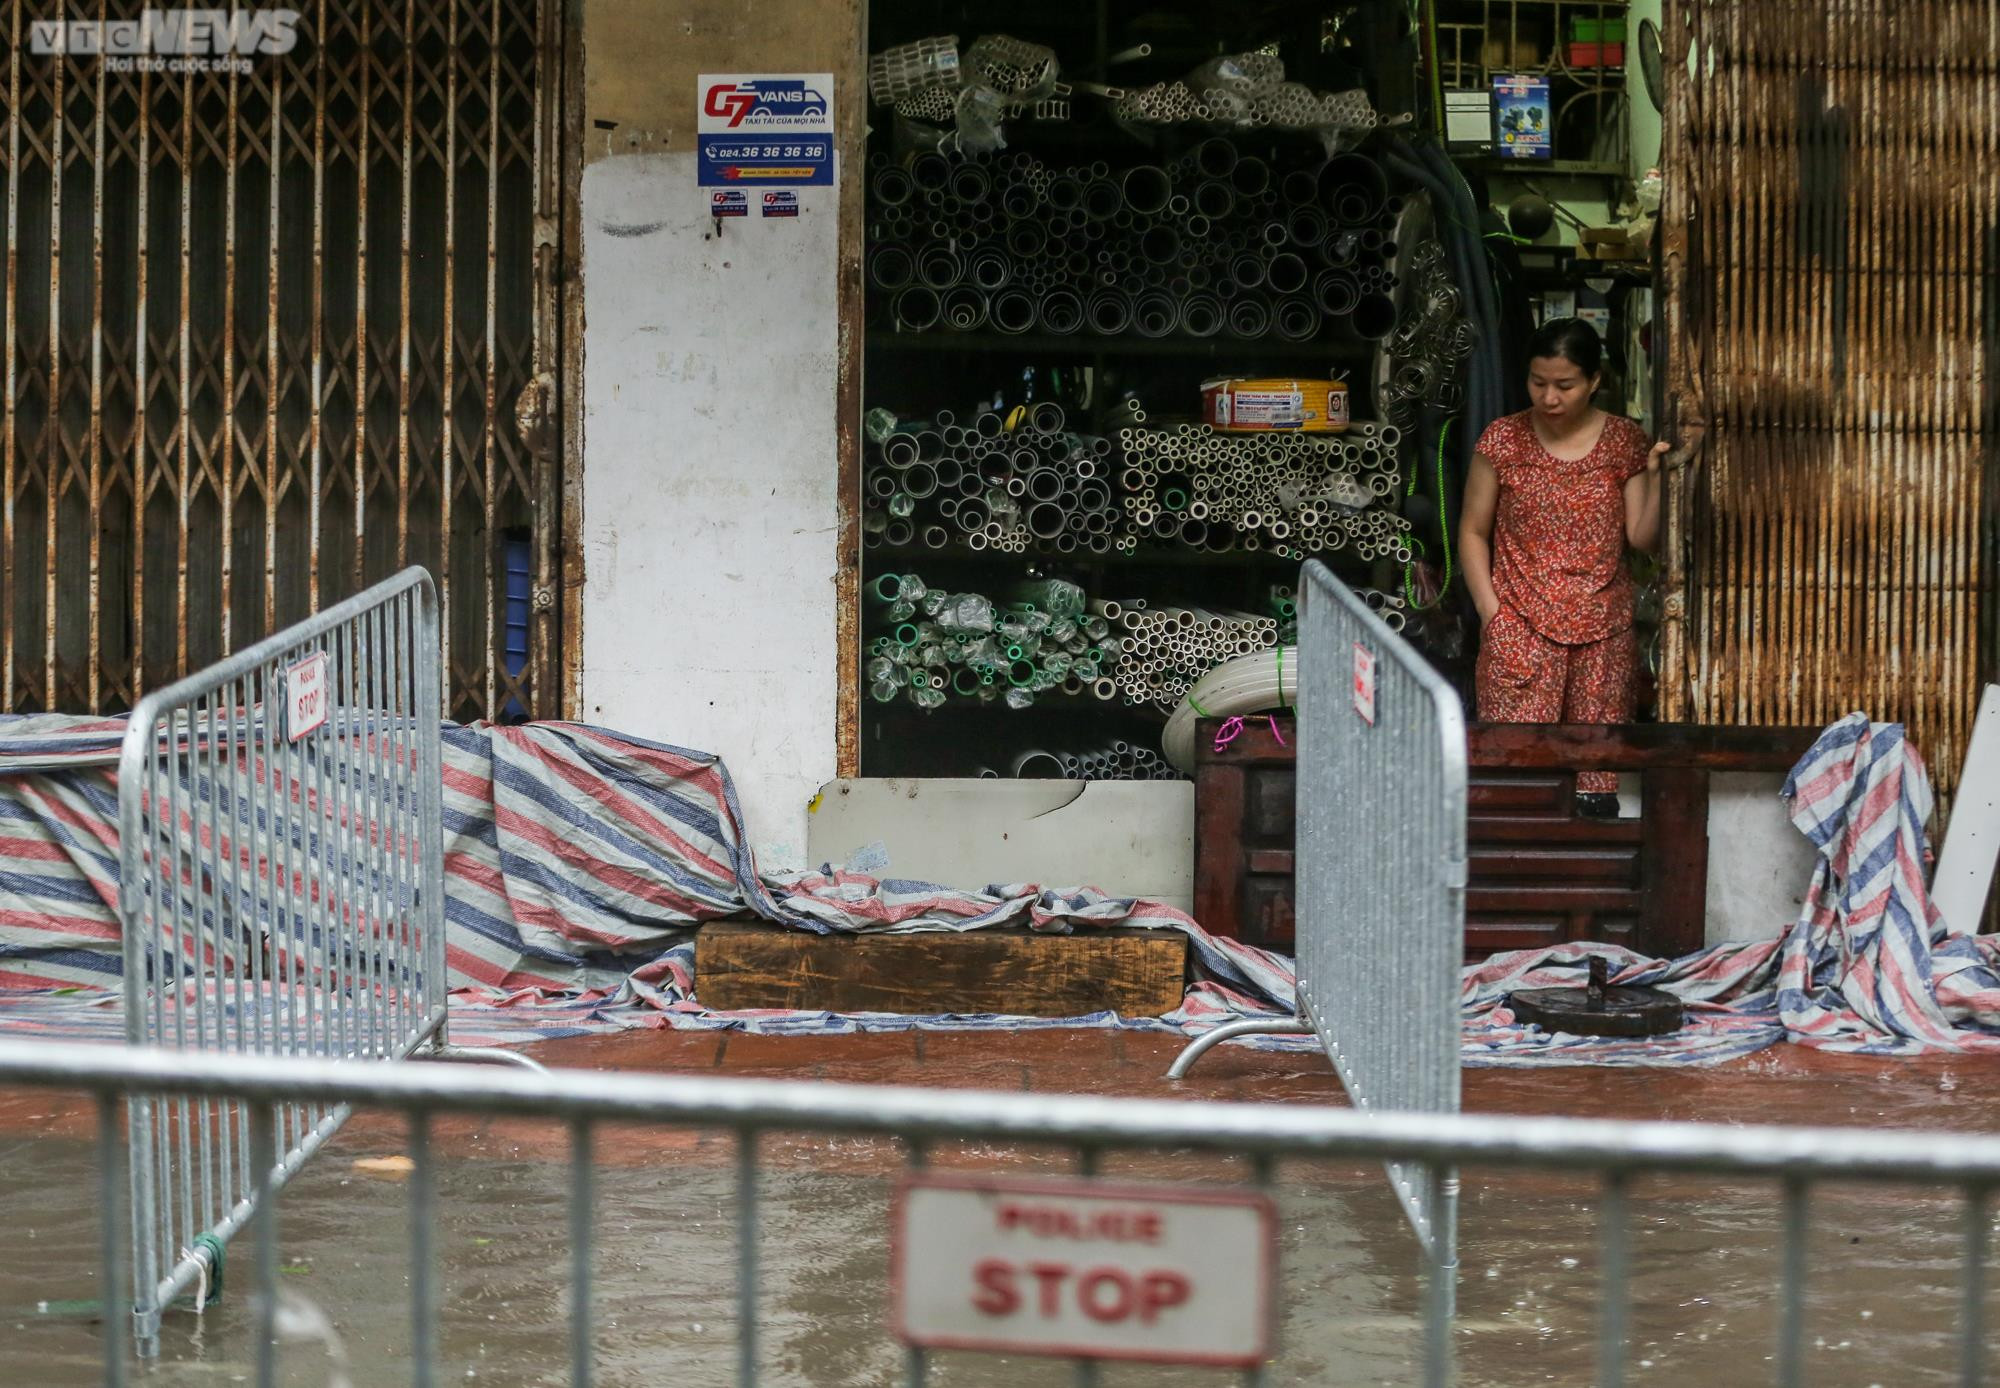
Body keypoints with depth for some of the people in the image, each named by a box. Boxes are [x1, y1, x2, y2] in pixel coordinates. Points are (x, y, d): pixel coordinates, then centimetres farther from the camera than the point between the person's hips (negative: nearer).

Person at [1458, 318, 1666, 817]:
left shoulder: (1626, 443, 2)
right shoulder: (1503, 440, -1)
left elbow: (1643, 538, 0)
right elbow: (1473, 531, 4)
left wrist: (1656, 477, -15)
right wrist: (1490, 611, -4)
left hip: (1603, 635, 1)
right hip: (1521, 633, -1)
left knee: (1597, 775, 4)